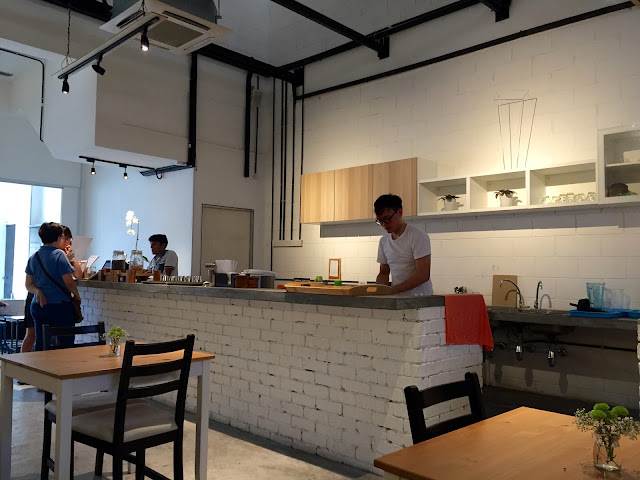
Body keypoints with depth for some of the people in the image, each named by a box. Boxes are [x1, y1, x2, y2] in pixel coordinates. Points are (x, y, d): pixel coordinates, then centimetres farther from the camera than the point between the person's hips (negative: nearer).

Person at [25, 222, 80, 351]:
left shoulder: (33, 257, 10)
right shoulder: (59, 254, -11)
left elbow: (28, 285, 10)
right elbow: (69, 282, -12)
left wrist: (38, 291, -6)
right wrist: (77, 296, 3)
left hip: (38, 307, 7)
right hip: (60, 306, -7)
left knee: (40, 345, 10)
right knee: (66, 344, 1)